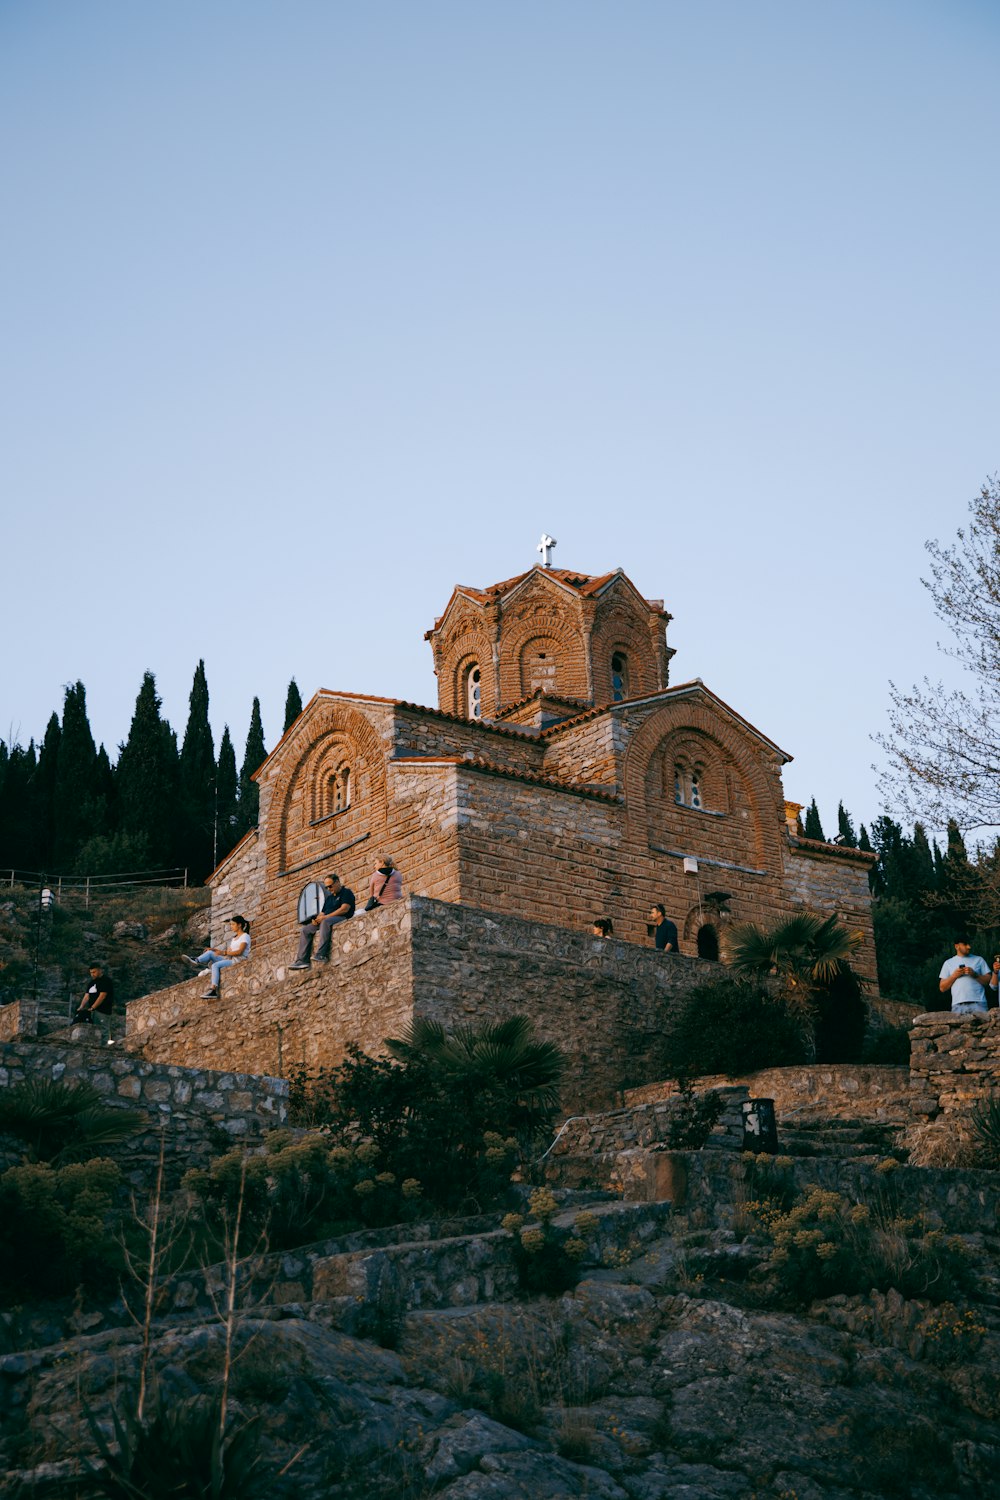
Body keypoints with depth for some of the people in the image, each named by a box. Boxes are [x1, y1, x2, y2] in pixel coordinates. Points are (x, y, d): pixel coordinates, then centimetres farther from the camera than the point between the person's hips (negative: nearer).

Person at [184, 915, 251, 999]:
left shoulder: (245, 936, -2)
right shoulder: (234, 938, 25)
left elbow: (239, 952, -16)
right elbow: (229, 951, 17)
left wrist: (223, 953, -19)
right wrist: (215, 950, 7)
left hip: (239, 960, -8)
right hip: (230, 959, 8)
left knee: (215, 965, -28)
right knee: (210, 953, -7)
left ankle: (213, 990, -35)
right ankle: (196, 961, -33)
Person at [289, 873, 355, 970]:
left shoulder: (346, 893, 2)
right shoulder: (329, 897, 28)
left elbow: (344, 909, -14)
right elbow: (323, 913, 24)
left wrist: (325, 917, -16)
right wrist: (317, 919, -2)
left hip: (342, 918, -9)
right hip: (325, 920, 9)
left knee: (325, 922, -39)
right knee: (306, 930, -6)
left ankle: (321, 954, -47)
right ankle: (302, 960, -17)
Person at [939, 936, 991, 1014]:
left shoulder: (979, 960, 16)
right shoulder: (948, 963, 17)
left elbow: (989, 981, 7)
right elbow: (942, 988, 12)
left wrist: (975, 975, -7)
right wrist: (954, 976, -3)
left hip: (978, 1003, -1)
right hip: (958, 1005, 1)